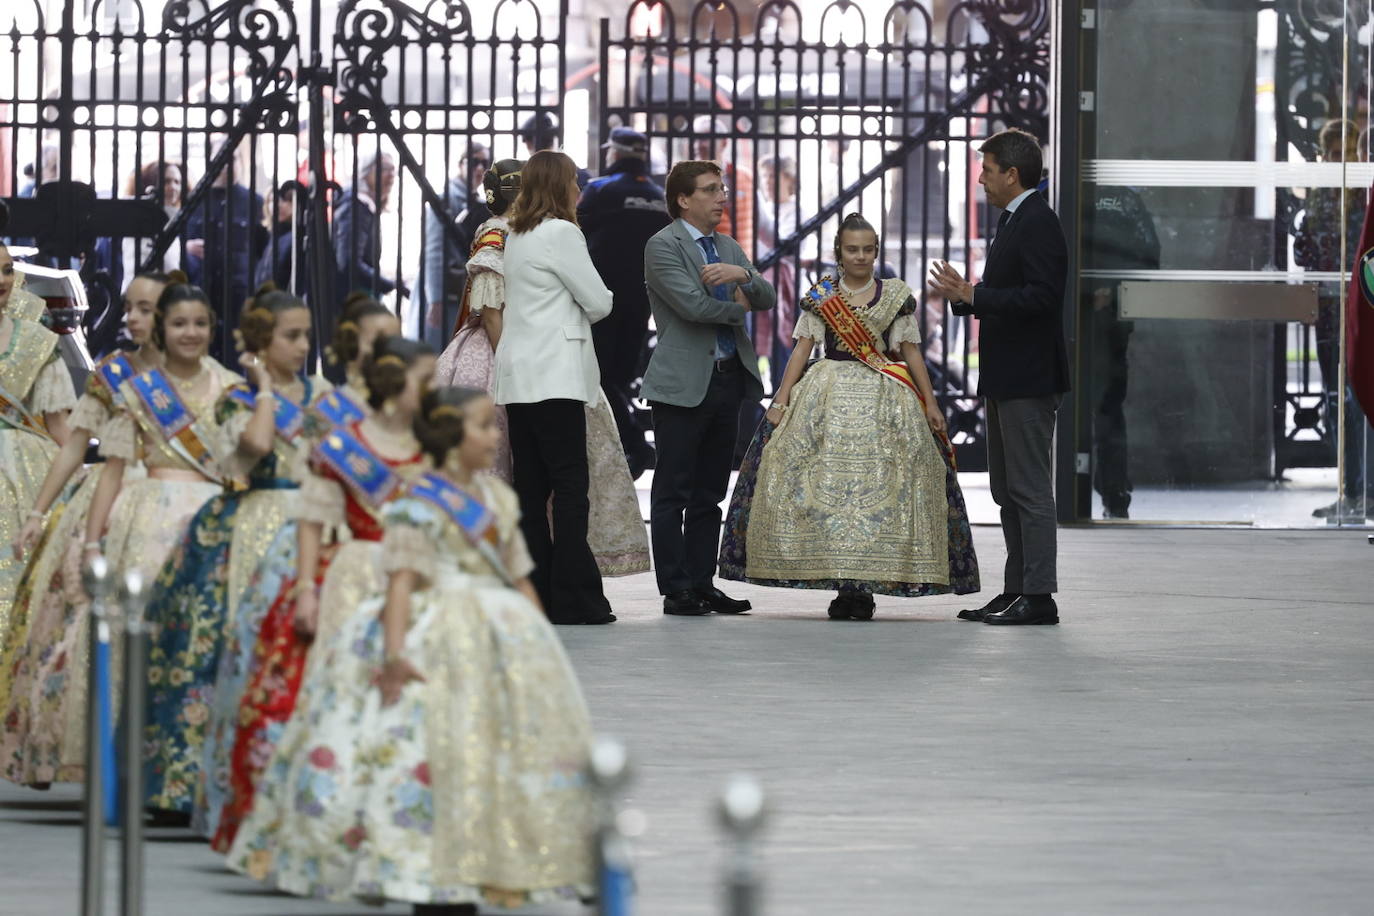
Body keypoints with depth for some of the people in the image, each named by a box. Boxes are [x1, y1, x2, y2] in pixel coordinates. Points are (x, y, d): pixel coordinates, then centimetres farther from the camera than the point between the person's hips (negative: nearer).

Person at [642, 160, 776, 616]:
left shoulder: (727, 247, 17)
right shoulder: (663, 246, -6)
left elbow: (768, 299, 9)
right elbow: (693, 305, -18)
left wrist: (743, 275, -12)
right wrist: (738, 308, -1)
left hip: (728, 380, 7)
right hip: (684, 384, -7)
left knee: (710, 492, 10)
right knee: (673, 493, -2)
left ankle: (702, 583, 15)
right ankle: (676, 590, -1)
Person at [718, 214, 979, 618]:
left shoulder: (897, 296, 7)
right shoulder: (820, 297, 7)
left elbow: (912, 353, 9)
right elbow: (802, 349, 4)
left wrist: (930, 403, 5)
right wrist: (781, 400, -3)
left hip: (883, 402, 0)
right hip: (827, 398, 0)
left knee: (878, 491, -8)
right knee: (824, 487, -9)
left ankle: (862, 588, -4)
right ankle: (845, 587, -3)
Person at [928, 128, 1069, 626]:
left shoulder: (1037, 223, -15)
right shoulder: (1013, 221, 17)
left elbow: (1039, 297, -24)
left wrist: (974, 295, -23)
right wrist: (965, 295, 8)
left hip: (1029, 379, -11)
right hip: (1007, 379, 11)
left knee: (1030, 489, -9)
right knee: (1007, 491, 14)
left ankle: (1039, 595, -7)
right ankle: (1016, 590, 19)